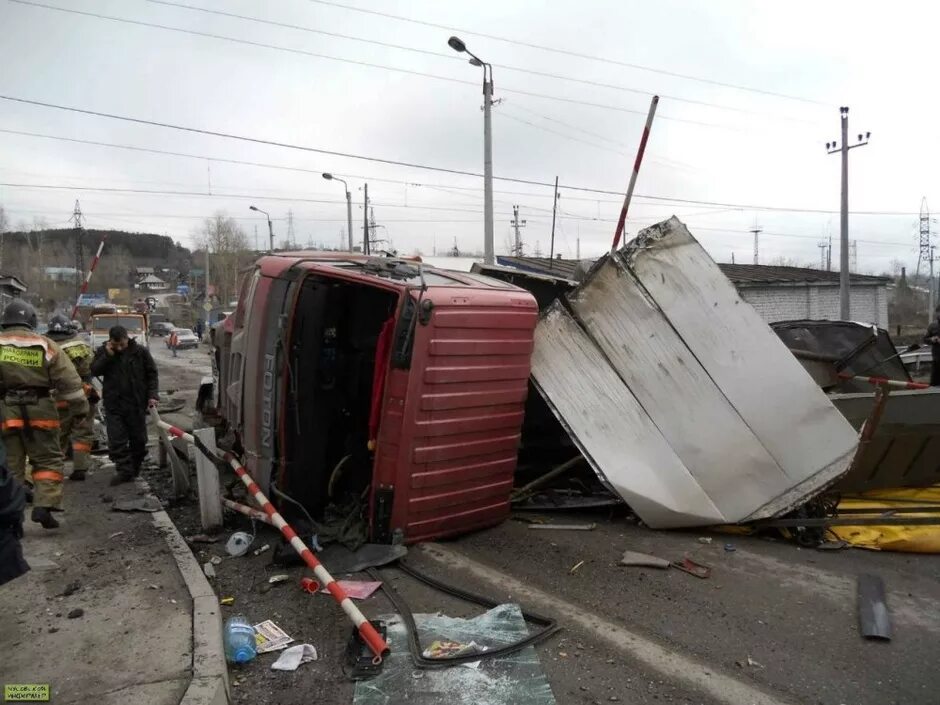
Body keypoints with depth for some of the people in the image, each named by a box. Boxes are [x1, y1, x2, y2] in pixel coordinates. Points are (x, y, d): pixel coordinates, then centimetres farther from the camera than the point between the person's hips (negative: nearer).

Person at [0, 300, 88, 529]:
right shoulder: (45, 345, 3)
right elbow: (69, 381, 1)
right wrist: (80, 408, 8)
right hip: (39, 411, -1)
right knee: (48, 460, 10)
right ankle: (44, 505, -3)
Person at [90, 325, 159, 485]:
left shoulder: (140, 351, -2)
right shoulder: (103, 352, 2)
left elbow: (152, 374, 2)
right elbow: (94, 370, -7)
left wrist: (152, 395, -7)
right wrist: (107, 355, -17)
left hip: (137, 403, 0)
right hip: (113, 404, 1)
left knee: (138, 439, 10)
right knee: (116, 439, -5)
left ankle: (135, 468, 28)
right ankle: (124, 471, 1)